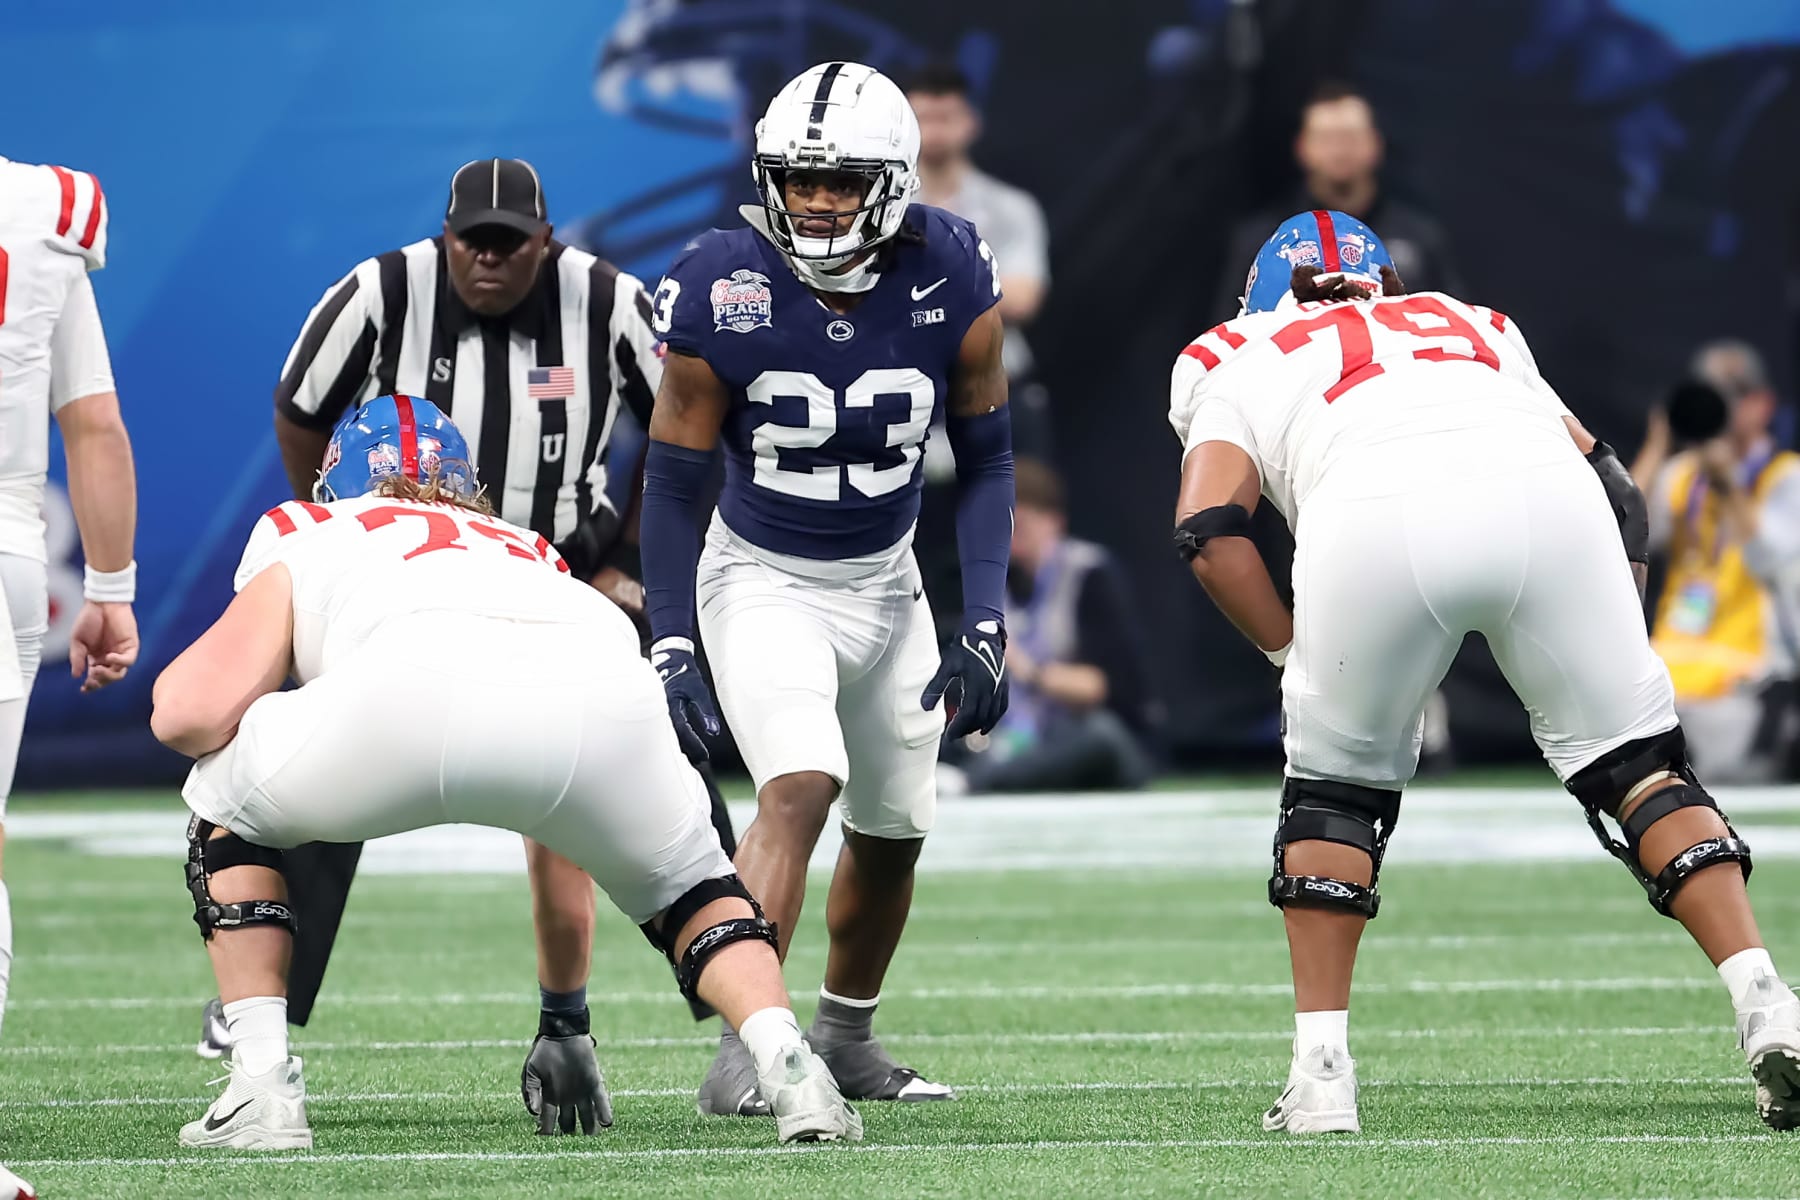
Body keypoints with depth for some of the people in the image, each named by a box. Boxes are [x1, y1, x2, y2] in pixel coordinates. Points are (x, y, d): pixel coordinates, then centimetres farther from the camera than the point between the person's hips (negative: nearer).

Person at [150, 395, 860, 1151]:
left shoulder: (305, 536, 34)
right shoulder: (530, 553, 44)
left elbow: (190, 713, 21)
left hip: (423, 685, -3)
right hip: (605, 687, 3)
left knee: (228, 813, 27)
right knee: (684, 881, 34)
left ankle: (262, 1088, 14)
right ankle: (786, 1061, 8)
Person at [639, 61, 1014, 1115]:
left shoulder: (953, 283, -17)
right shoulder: (722, 291, -23)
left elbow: (987, 461, -5)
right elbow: (675, 481, -12)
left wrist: (986, 626, -12)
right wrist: (670, 647, -18)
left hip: (885, 581, 4)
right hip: (763, 581, -4)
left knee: (895, 828, 14)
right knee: (801, 787, -26)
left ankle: (846, 1039, 36)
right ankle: (744, 1051, -28)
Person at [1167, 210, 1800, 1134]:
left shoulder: (1234, 356, 34)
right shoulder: (1474, 328, 42)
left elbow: (1210, 532, 15)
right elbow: (1611, 487, 30)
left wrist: (1296, 660, 25)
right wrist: (1593, 664, 34)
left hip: (1375, 514, -2)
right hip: (1546, 493, 2)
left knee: (1334, 781, 20)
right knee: (1635, 757, 16)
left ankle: (1321, 1073, 16)